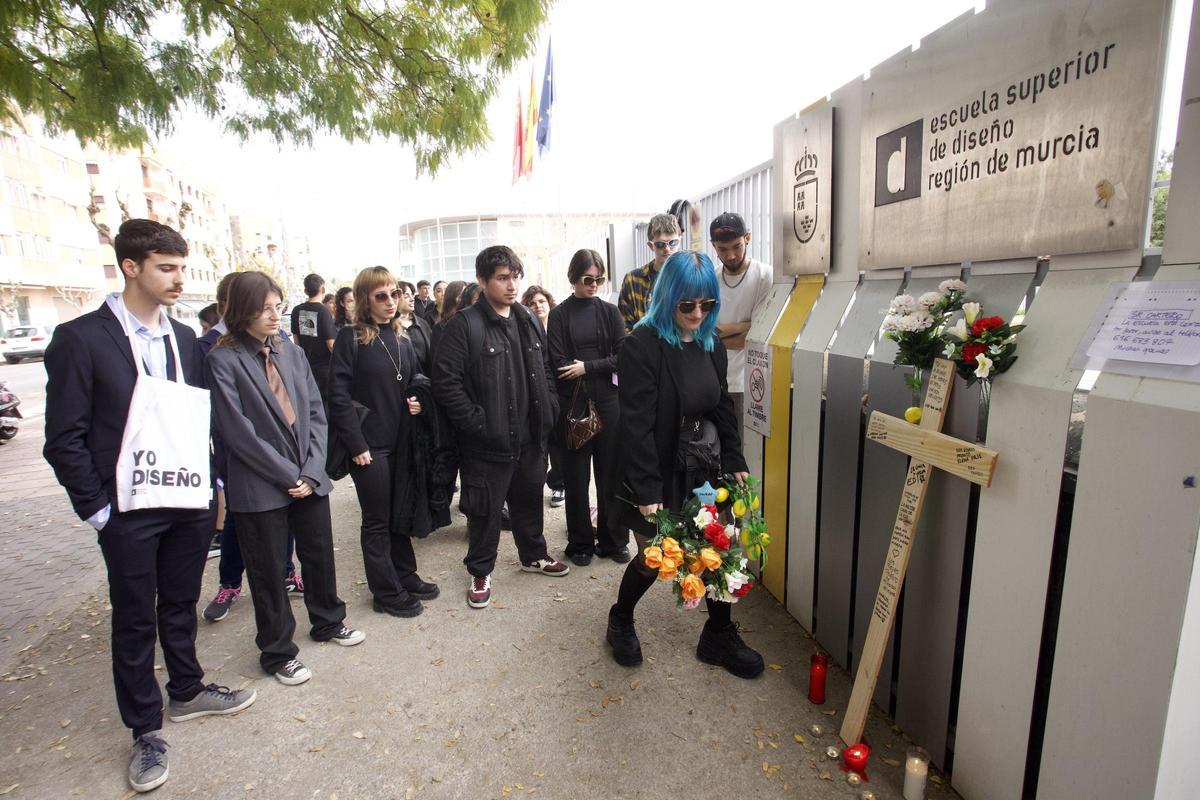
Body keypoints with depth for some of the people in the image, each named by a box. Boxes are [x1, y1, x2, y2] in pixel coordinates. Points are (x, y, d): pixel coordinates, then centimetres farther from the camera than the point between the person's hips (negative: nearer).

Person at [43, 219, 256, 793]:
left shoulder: (184, 337, 5)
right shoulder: (81, 338, -10)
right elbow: (64, 440, -10)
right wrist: (98, 510, -11)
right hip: (129, 510, -4)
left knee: (180, 605, 20)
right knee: (134, 619, 12)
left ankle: (187, 692, 41)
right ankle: (145, 729, 30)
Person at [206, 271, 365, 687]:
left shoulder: (293, 354, 6)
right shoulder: (224, 360, -9)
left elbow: (316, 413, 4)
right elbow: (237, 431, -14)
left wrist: (311, 471, -6)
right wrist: (288, 475, -12)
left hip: (309, 479, 5)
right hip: (260, 486, -5)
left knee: (320, 554, 18)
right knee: (268, 571, 10)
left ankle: (328, 621, 42)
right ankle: (277, 652, 30)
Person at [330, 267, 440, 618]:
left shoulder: (401, 337, 9)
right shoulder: (351, 337, -9)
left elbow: (414, 380, 21)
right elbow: (339, 396, -13)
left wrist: (417, 401, -2)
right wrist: (357, 445, -16)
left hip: (401, 441, 6)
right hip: (369, 444, -6)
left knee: (401, 514, 16)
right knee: (377, 520, 6)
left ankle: (405, 577, 31)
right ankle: (386, 592, 19)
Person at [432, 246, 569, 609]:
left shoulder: (529, 322, 9)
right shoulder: (464, 324, -12)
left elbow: (546, 372, 19)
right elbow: (445, 381, -17)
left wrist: (549, 410, 7)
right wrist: (477, 422, -18)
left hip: (530, 437, 6)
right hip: (488, 442, -6)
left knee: (530, 500, 22)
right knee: (485, 510, 8)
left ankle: (534, 555, 44)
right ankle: (481, 572, 30)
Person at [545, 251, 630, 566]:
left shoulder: (610, 312, 7)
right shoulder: (560, 314, 1)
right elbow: (558, 363, -8)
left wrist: (587, 367, -12)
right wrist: (602, 368, -7)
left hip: (607, 401, 2)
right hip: (573, 402, -1)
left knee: (610, 472, 7)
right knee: (576, 475, 7)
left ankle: (614, 540, 23)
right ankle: (580, 543, 22)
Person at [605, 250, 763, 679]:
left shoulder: (711, 344, 4)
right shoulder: (642, 345, -18)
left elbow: (722, 408, 11)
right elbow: (637, 425, -20)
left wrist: (735, 463, 5)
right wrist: (647, 490, -21)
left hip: (703, 471, 6)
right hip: (659, 475, -6)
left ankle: (719, 636, 31)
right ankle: (620, 620, 39)